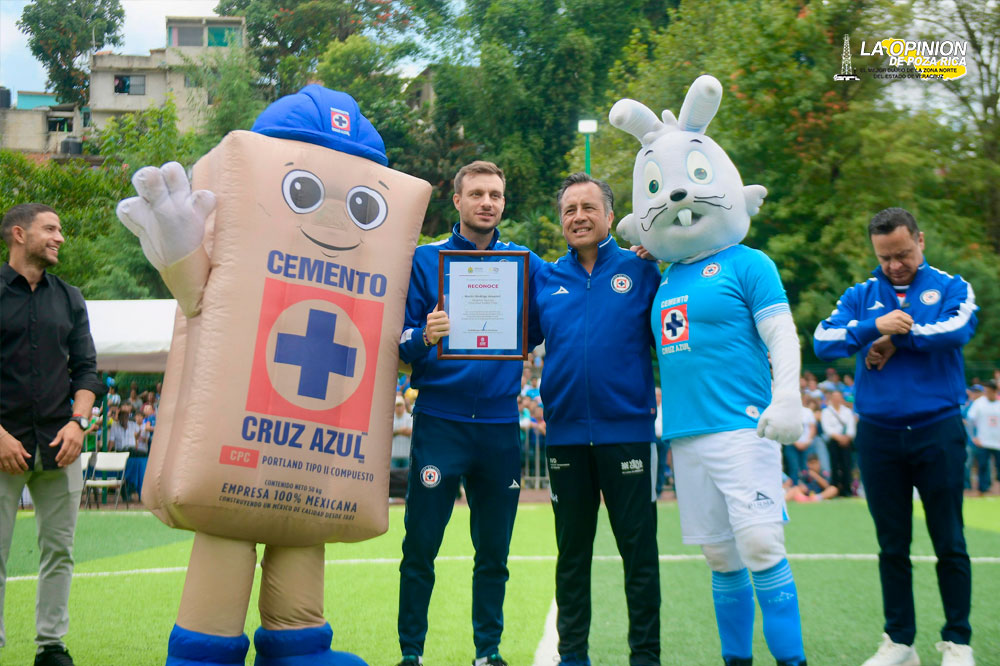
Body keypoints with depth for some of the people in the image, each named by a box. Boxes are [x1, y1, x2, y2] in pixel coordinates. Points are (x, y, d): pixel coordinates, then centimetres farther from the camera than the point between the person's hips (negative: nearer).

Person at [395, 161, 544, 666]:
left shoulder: (524, 264, 9)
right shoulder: (425, 260, 3)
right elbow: (401, 345, -2)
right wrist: (425, 337, -23)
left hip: (500, 425, 2)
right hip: (439, 423, -2)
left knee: (494, 551, 9)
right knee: (420, 545, 0)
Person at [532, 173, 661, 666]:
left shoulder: (639, 270, 0)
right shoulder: (544, 278, 9)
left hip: (627, 428, -3)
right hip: (565, 433, 3)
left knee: (638, 549, 4)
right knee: (572, 551, 12)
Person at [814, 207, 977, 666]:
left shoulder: (950, 287, 5)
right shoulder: (860, 296, 9)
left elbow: (957, 330, -17)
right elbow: (823, 342, -6)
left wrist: (895, 338, -11)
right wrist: (875, 327, -19)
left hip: (938, 430, -2)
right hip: (878, 434, 2)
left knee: (949, 542, 3)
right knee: (892, 545, 9)